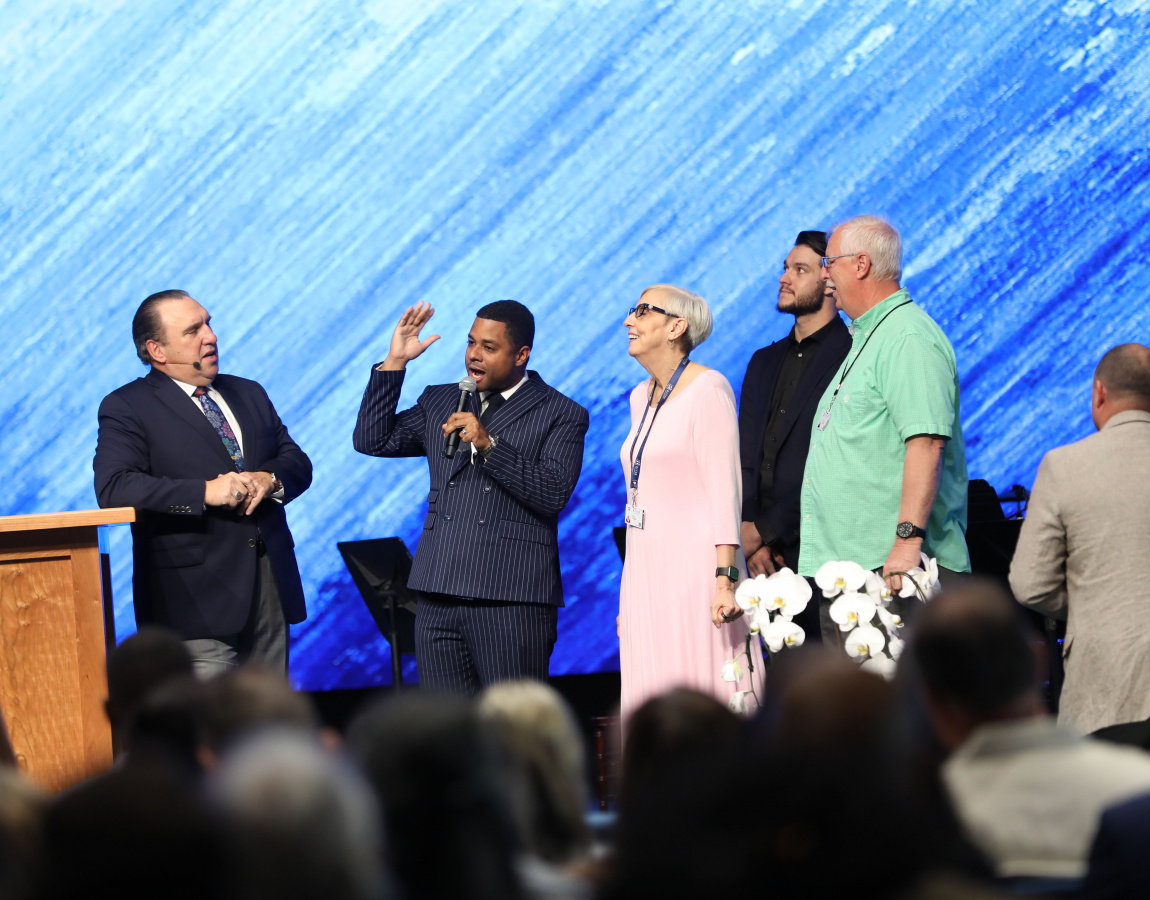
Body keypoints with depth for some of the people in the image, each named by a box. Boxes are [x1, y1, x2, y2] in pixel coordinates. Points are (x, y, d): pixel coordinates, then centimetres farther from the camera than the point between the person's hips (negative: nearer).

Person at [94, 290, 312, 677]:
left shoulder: (249, 394, 20)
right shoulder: (126, 407, -1)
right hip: (197, 597, -6)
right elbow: (113, 487, -15)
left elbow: (297, 463, 18)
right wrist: (205, 492, -22)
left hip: (271, 587, 6)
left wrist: (269, 480, -7)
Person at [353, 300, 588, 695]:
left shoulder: (561, 415, 2)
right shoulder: (440, 403, 19)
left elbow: (554, 494, -11)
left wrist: (488, 444, -19)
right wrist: (394, 362, 6)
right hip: (439, 596, 5)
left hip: (512, 602, -5)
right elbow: (372, 440, 12)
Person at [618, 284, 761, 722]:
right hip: (646, 570, 8)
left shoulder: (707, 388, -7)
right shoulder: (641, 397, 16)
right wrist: (627, 597, 17)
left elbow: (725, 489, -13)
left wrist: (725, 578, -21)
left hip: (693, 567, -8)